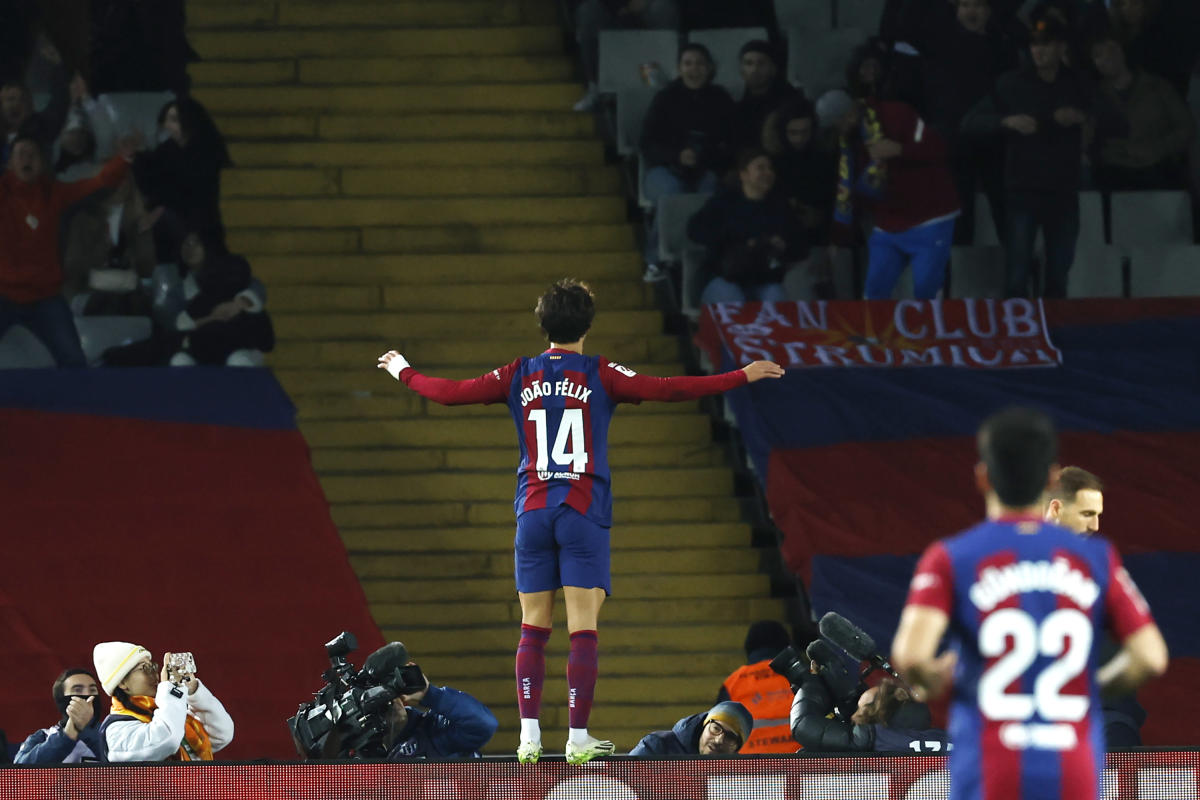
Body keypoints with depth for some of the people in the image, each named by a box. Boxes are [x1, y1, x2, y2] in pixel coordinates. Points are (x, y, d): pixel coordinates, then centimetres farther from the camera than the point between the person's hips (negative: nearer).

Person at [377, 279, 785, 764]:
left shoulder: (520, 376, 6)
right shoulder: (599, 375, -3)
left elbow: (450, 393, 9)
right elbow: (665, 390, -10)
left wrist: (402, 372, 28)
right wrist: (742, 377, -6)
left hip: (533, 514, 3)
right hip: (584, 515, -3)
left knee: (533, 631, 7)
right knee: (583, 632, -3)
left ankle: (529, 735, 0)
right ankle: (578, 738, -7)